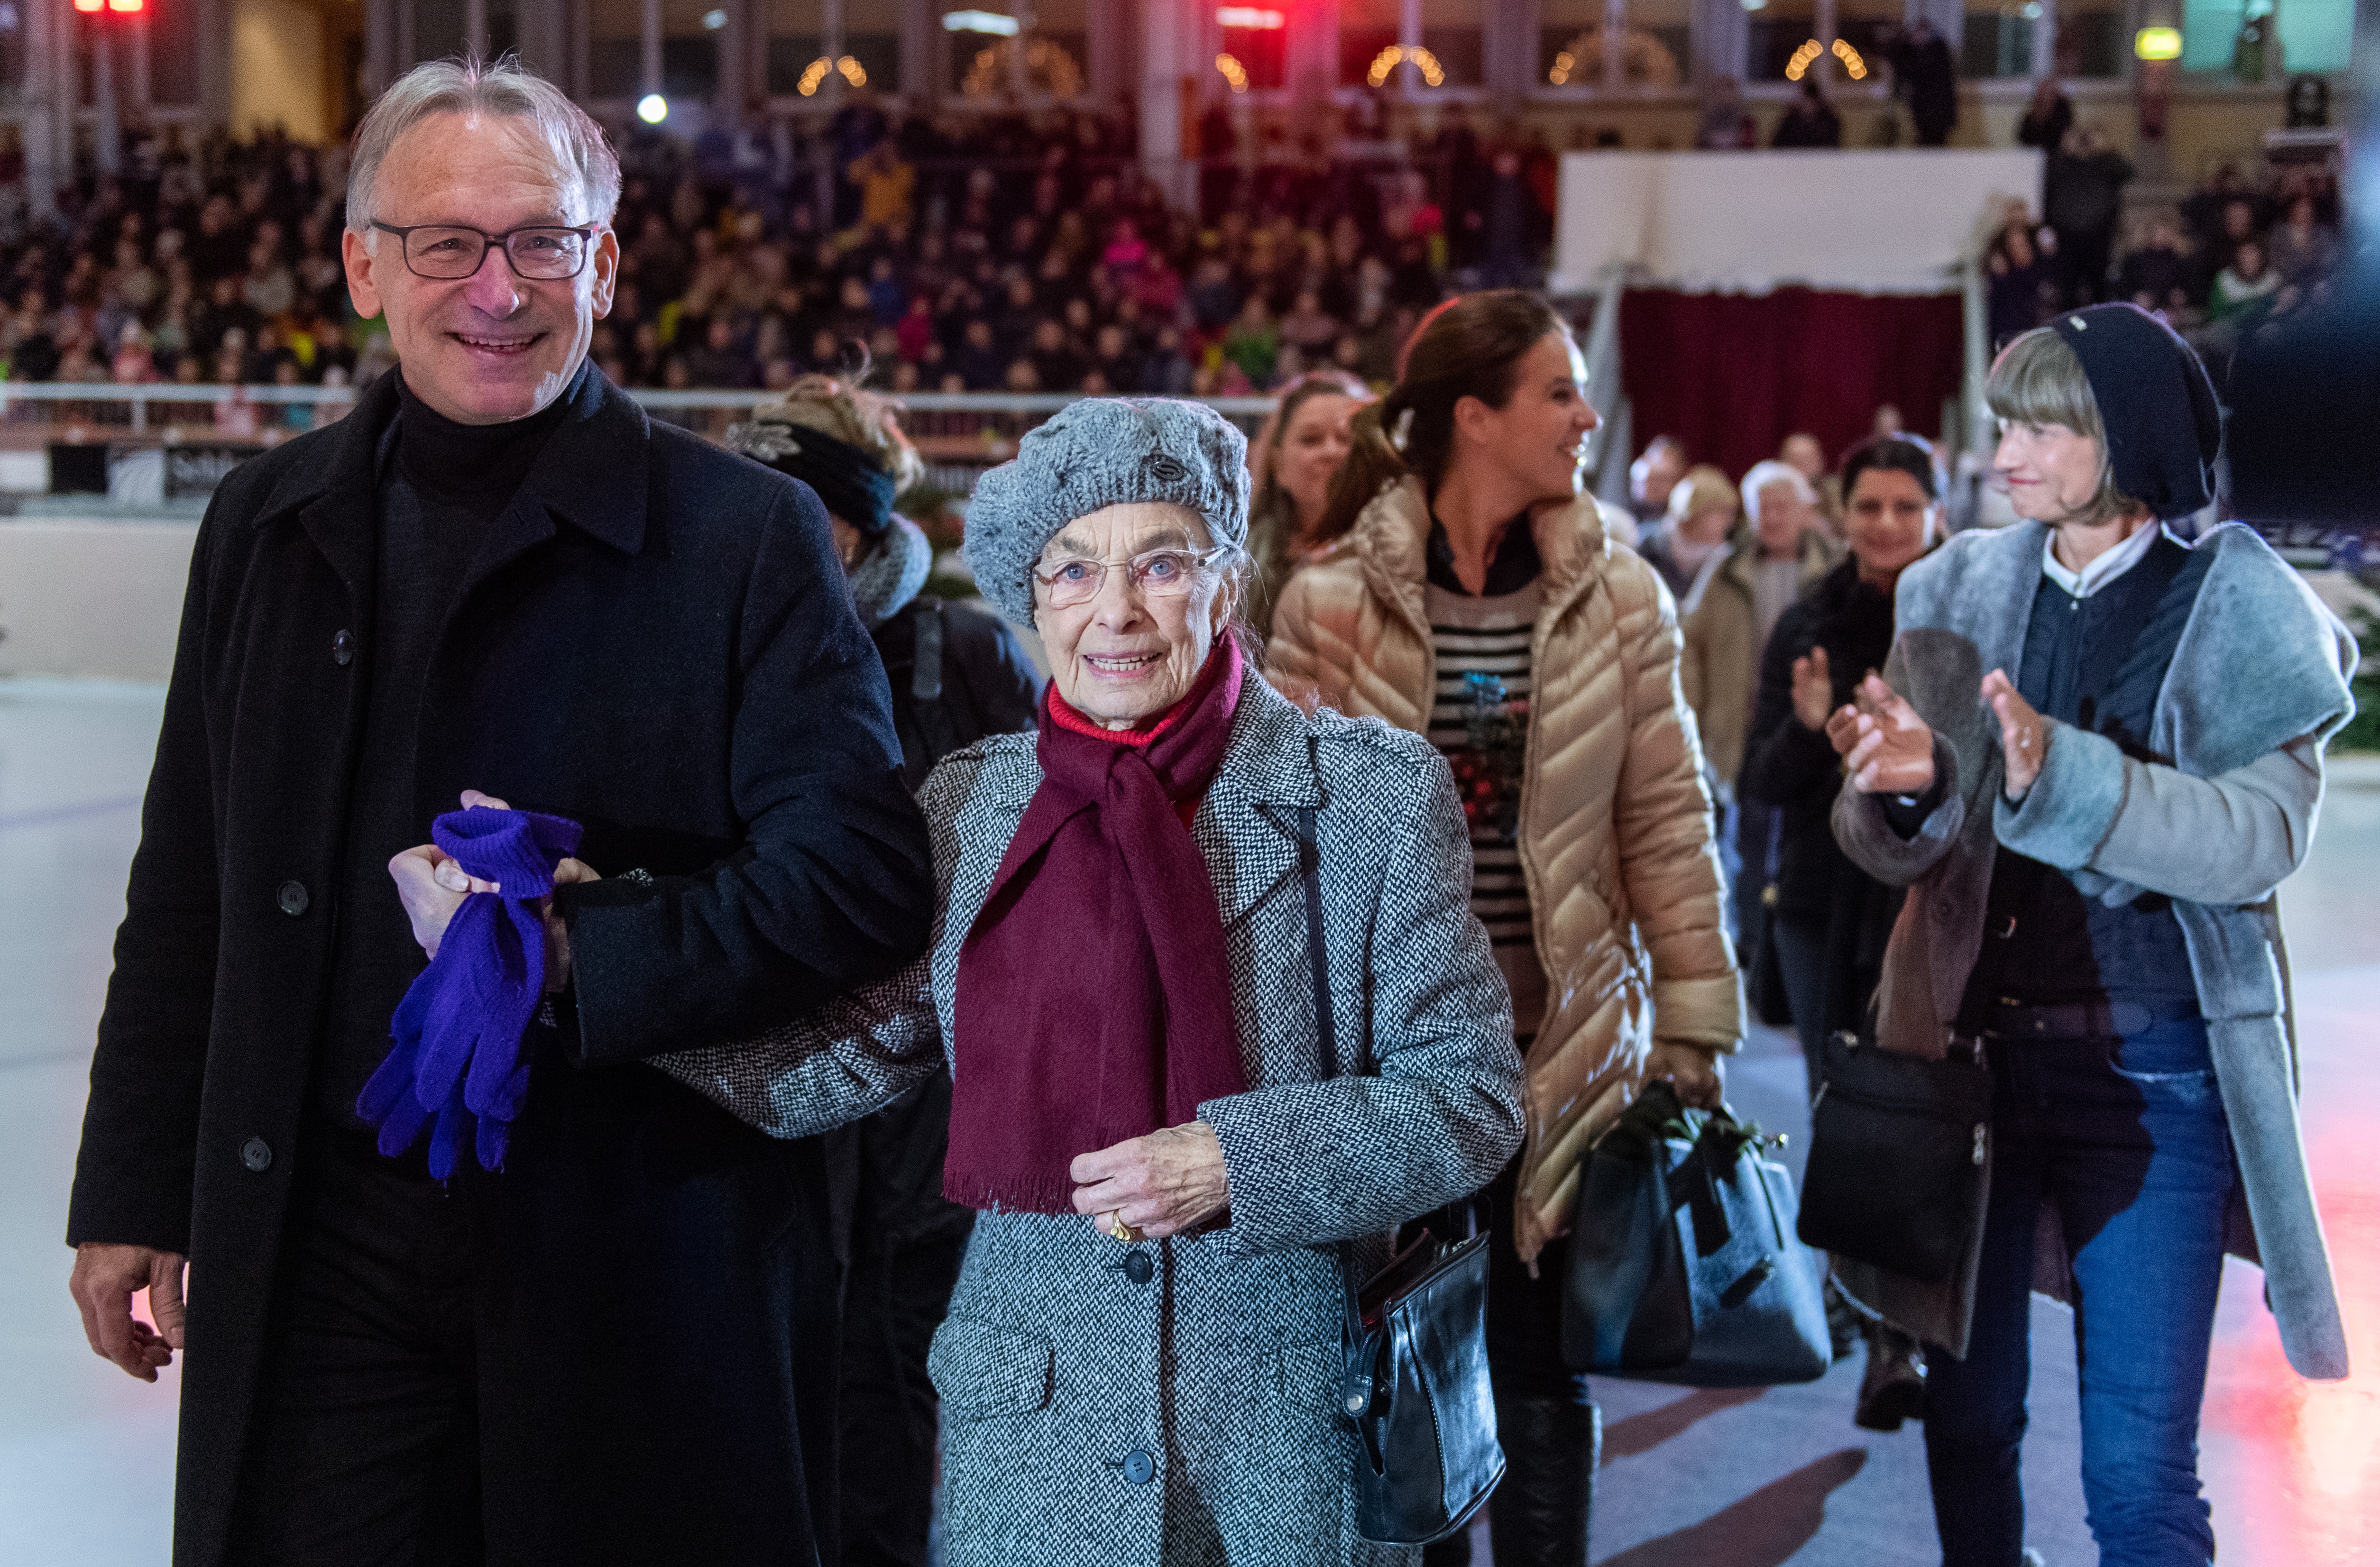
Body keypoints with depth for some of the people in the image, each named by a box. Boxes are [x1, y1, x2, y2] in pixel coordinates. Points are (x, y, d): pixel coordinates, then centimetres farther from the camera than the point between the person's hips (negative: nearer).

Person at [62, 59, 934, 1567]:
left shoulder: (747, 535, -2)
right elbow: (190, 891, 16)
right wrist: (134, 1191, 15)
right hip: (319, 1256, 3)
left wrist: (582, 956, -19)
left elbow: (861, 873, -8)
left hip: (647, 1256, -3)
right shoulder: (269, 525, 11)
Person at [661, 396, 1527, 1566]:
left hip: (1293, 1428, -2)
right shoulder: (967, 802, 6)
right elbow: (838, 1061, 5)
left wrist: (1236, 1161, -17)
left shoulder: (1378, 794, -3)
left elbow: (1470, 1094, -4)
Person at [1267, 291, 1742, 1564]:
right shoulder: (1331, 604, -4)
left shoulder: (1617, 597, 2)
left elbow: (1668, 823, 3)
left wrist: (1693, 1031, 1)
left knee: (1541, 1367, 9)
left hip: (1562, 1049, 1)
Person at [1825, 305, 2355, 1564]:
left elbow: (2262, 835, -16)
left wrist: (2060, 777, -29)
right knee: (1968, 1415, 13)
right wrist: (1905, 787, -18)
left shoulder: (2239, 609, -3)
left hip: (2153, 1068, -3)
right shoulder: (1965, 589, 6)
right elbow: (1891, 851, 6)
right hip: (1975, 1047, 4)